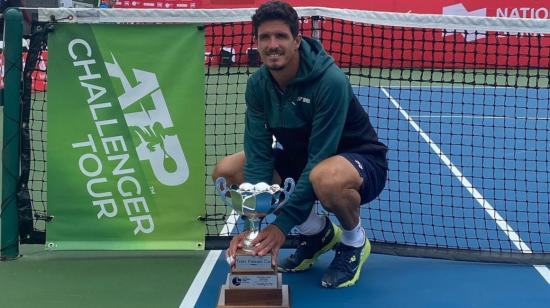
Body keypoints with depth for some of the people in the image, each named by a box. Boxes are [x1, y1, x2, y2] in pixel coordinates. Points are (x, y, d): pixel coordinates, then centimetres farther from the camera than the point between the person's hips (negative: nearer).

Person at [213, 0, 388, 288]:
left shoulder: (330, 81, -29)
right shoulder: (257, 84, -11)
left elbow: (320, 159, -30)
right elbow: (258, 154, -15)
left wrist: (283, 224, -31)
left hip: (359, 160, -7)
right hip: (301, 158, 7)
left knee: (326, 177, -42)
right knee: (225, 171, -7)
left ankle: (354, 240, -5)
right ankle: (318, 231, 7)